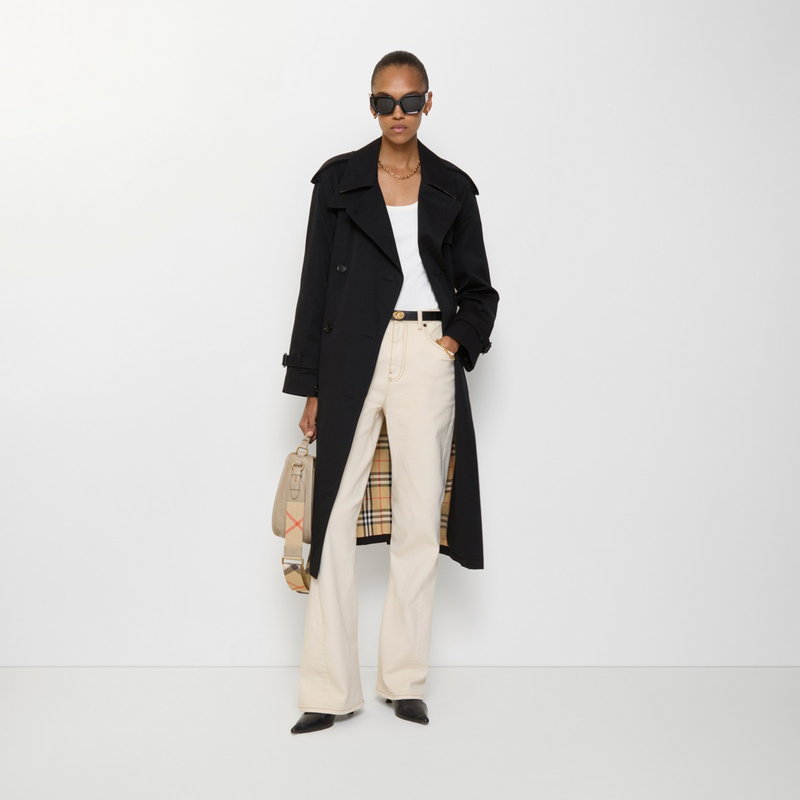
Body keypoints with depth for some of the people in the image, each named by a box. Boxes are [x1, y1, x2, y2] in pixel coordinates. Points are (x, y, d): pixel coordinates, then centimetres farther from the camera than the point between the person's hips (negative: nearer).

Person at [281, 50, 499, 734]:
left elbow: (478, 288, 15)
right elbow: (315, 286, 6)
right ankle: (330, 690, 5)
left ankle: (406, 680, 15)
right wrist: (310, 384, 2)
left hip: (427, 357, 1)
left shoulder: (452, 188, 10)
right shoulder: (339, 179, 7)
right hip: (351, 358, -1)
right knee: (335, 516, -3)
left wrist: (459, 340, -5)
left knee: (419, 518, 3)